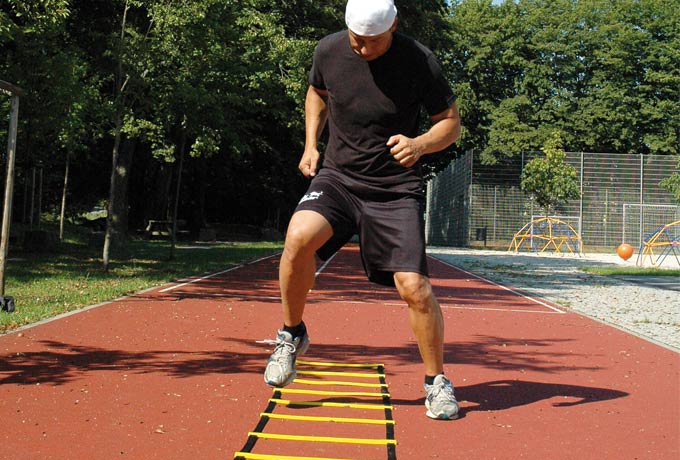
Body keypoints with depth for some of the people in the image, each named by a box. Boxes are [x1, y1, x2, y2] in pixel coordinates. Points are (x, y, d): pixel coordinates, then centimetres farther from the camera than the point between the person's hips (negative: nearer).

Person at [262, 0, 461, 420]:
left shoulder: (419, 61, -11)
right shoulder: (329, 51, -2)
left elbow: (451, 122, -2)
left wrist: (419, 144, -22)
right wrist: (311, 144, 8)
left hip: (396, 189, -2)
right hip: (337, 176, 2)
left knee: (414, 286, -12)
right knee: (299, 236, -28)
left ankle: (437, 381, 12)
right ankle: (292, 334, -3)